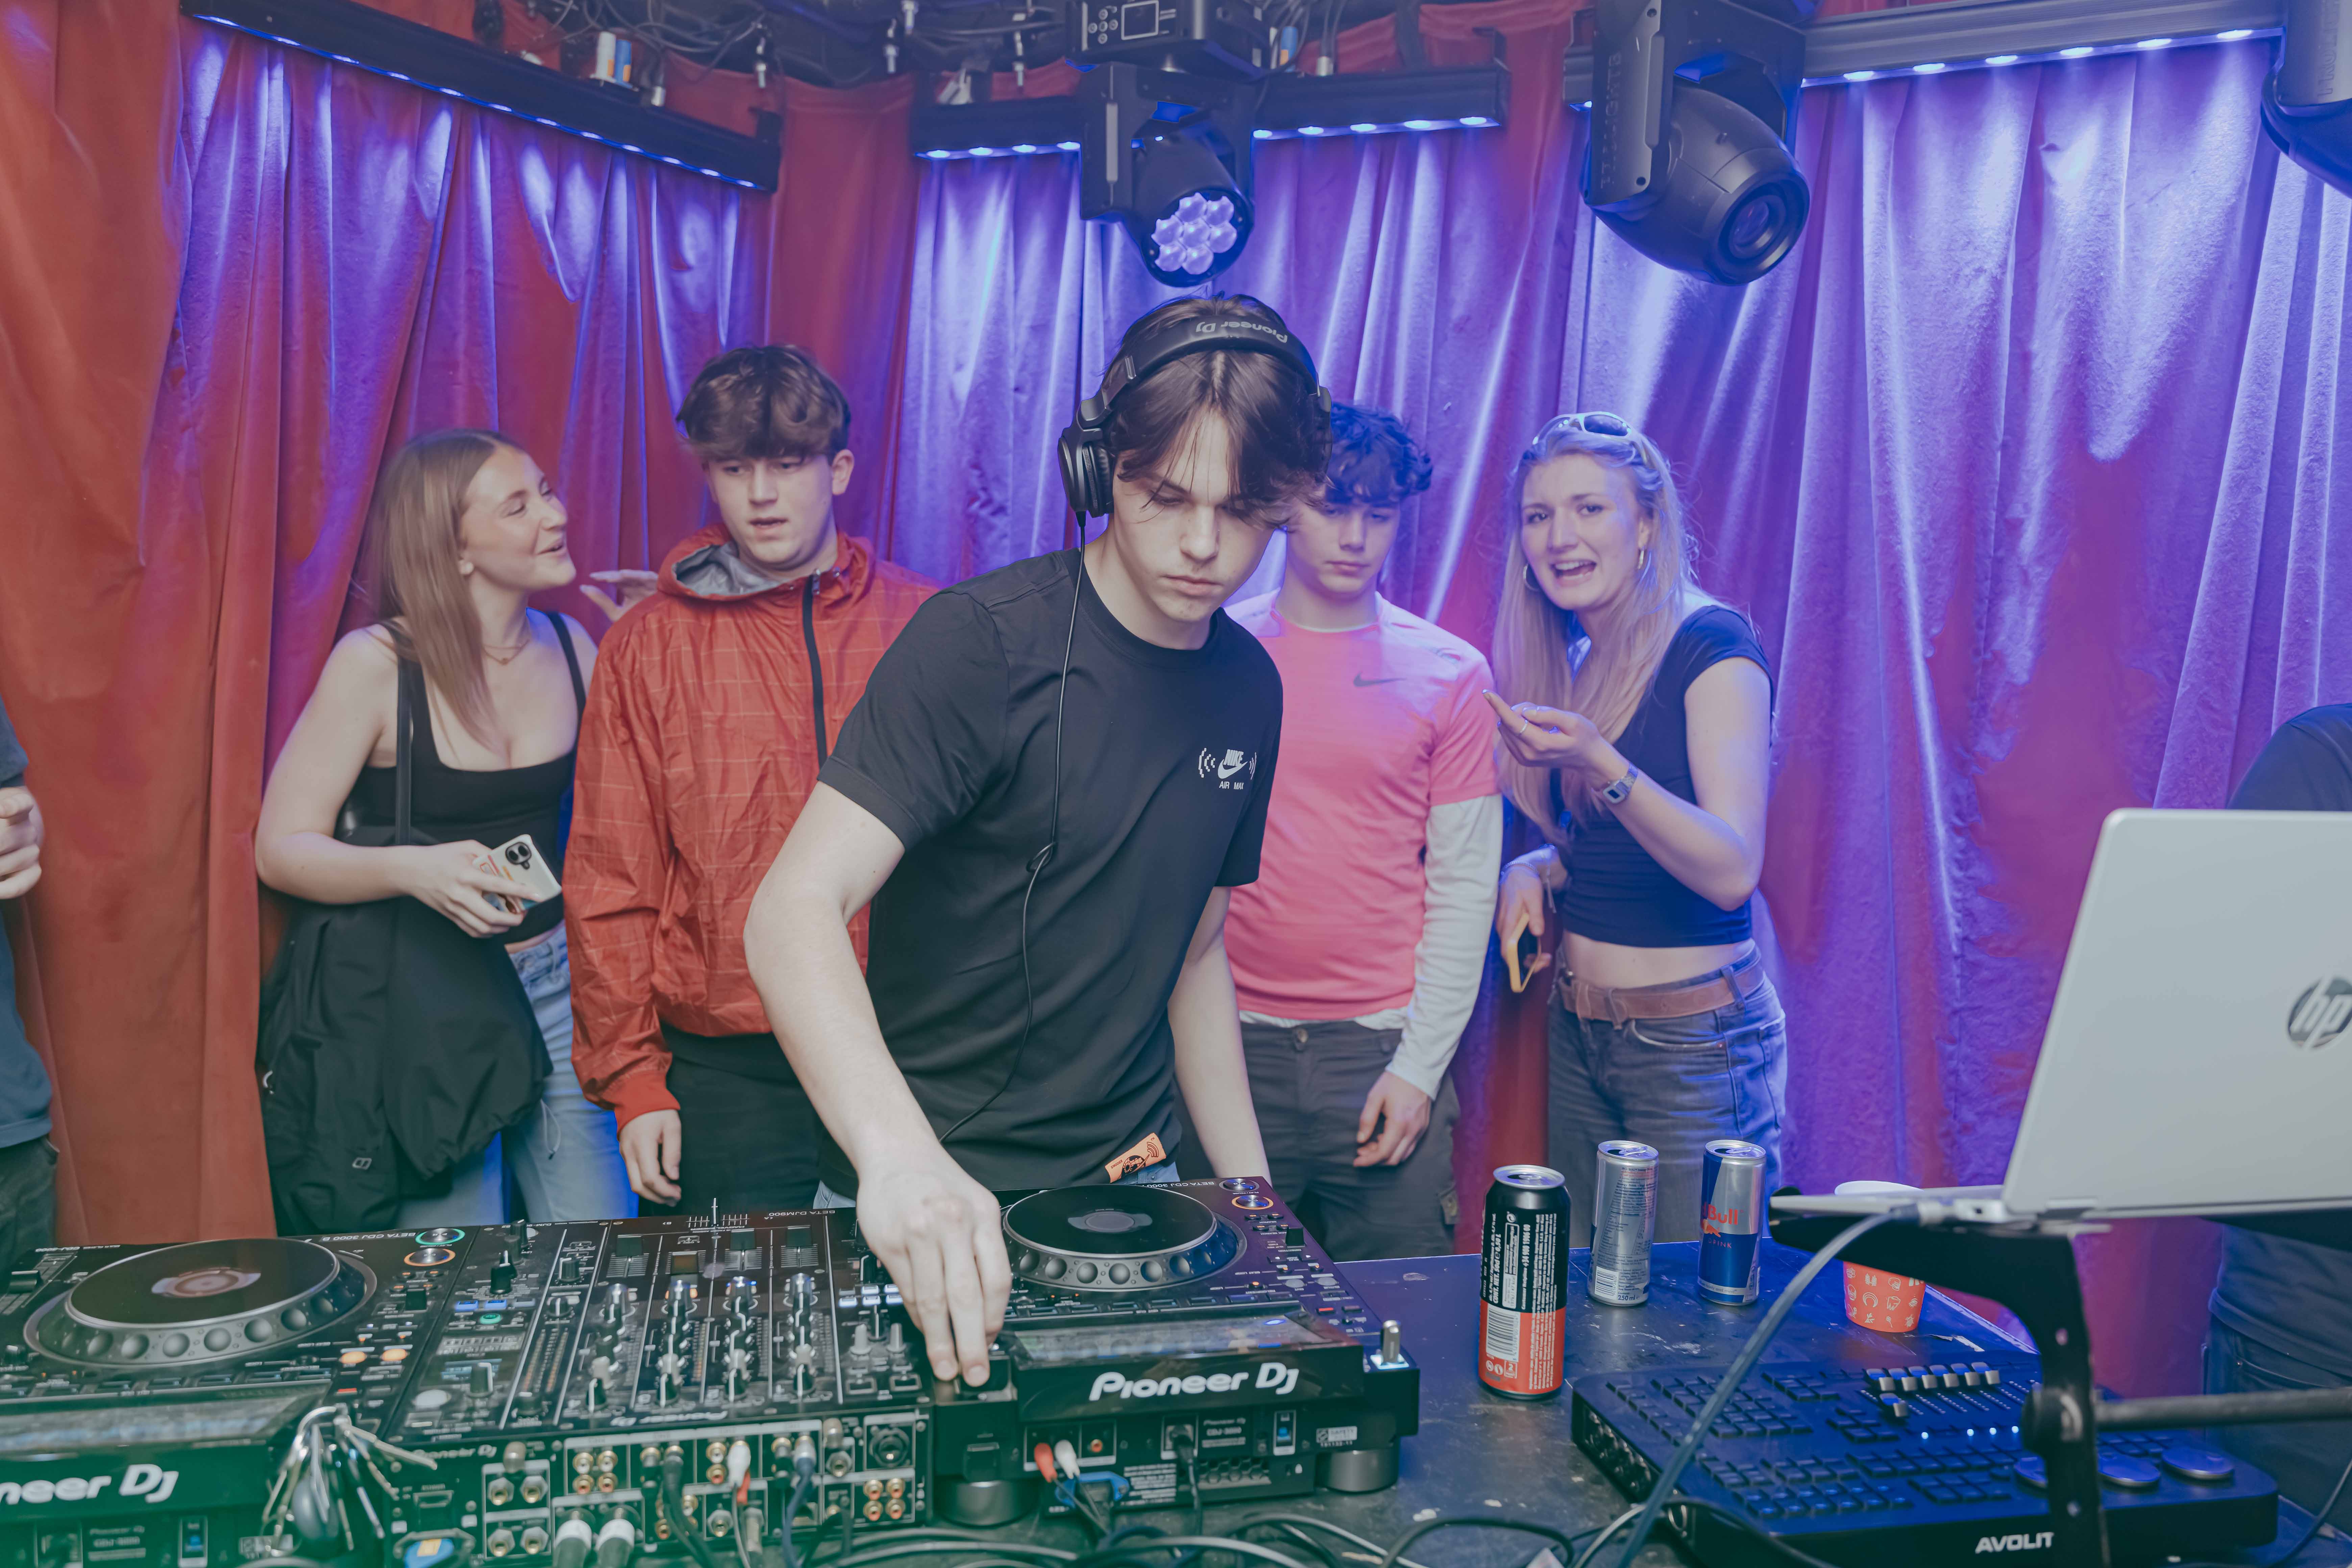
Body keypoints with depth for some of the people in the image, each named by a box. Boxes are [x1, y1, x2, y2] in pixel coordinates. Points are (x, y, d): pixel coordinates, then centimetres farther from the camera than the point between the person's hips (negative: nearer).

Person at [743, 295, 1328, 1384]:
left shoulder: (1248, 690, 3)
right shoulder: (984, 642, -17)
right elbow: (793, 913, -27)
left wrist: (1251, 1198, 11)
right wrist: (901, 1159, -42)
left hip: (1130, 1183, 6)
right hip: (929, 1208, -5)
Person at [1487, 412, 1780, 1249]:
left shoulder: (1712, 646, -12)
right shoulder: (1573, 662, 9)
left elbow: (1733, 870, -22)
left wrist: (1597, 763, -33)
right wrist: (1536, 869, -1)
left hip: (1695, 1046, -6)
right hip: (1577, 1031, 7)